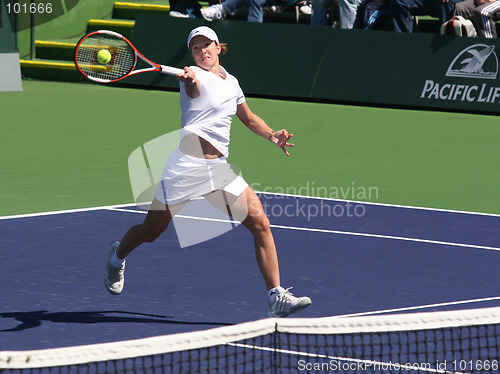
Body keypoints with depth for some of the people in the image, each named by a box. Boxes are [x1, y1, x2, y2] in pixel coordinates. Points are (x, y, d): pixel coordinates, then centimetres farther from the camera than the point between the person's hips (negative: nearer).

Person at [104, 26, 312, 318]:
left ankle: (277, 297, -11)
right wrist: (189, 79, -57)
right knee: (150, 232, 7)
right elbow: (194, 88, -33)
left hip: (220, 168, 5)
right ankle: (117, 256, 42)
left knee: (260, 223, -11)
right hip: (186, 165, -5)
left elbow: (249, 118, 31)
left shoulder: (232, 83, 14)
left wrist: (272, 135, 14)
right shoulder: (197, 78, -6)